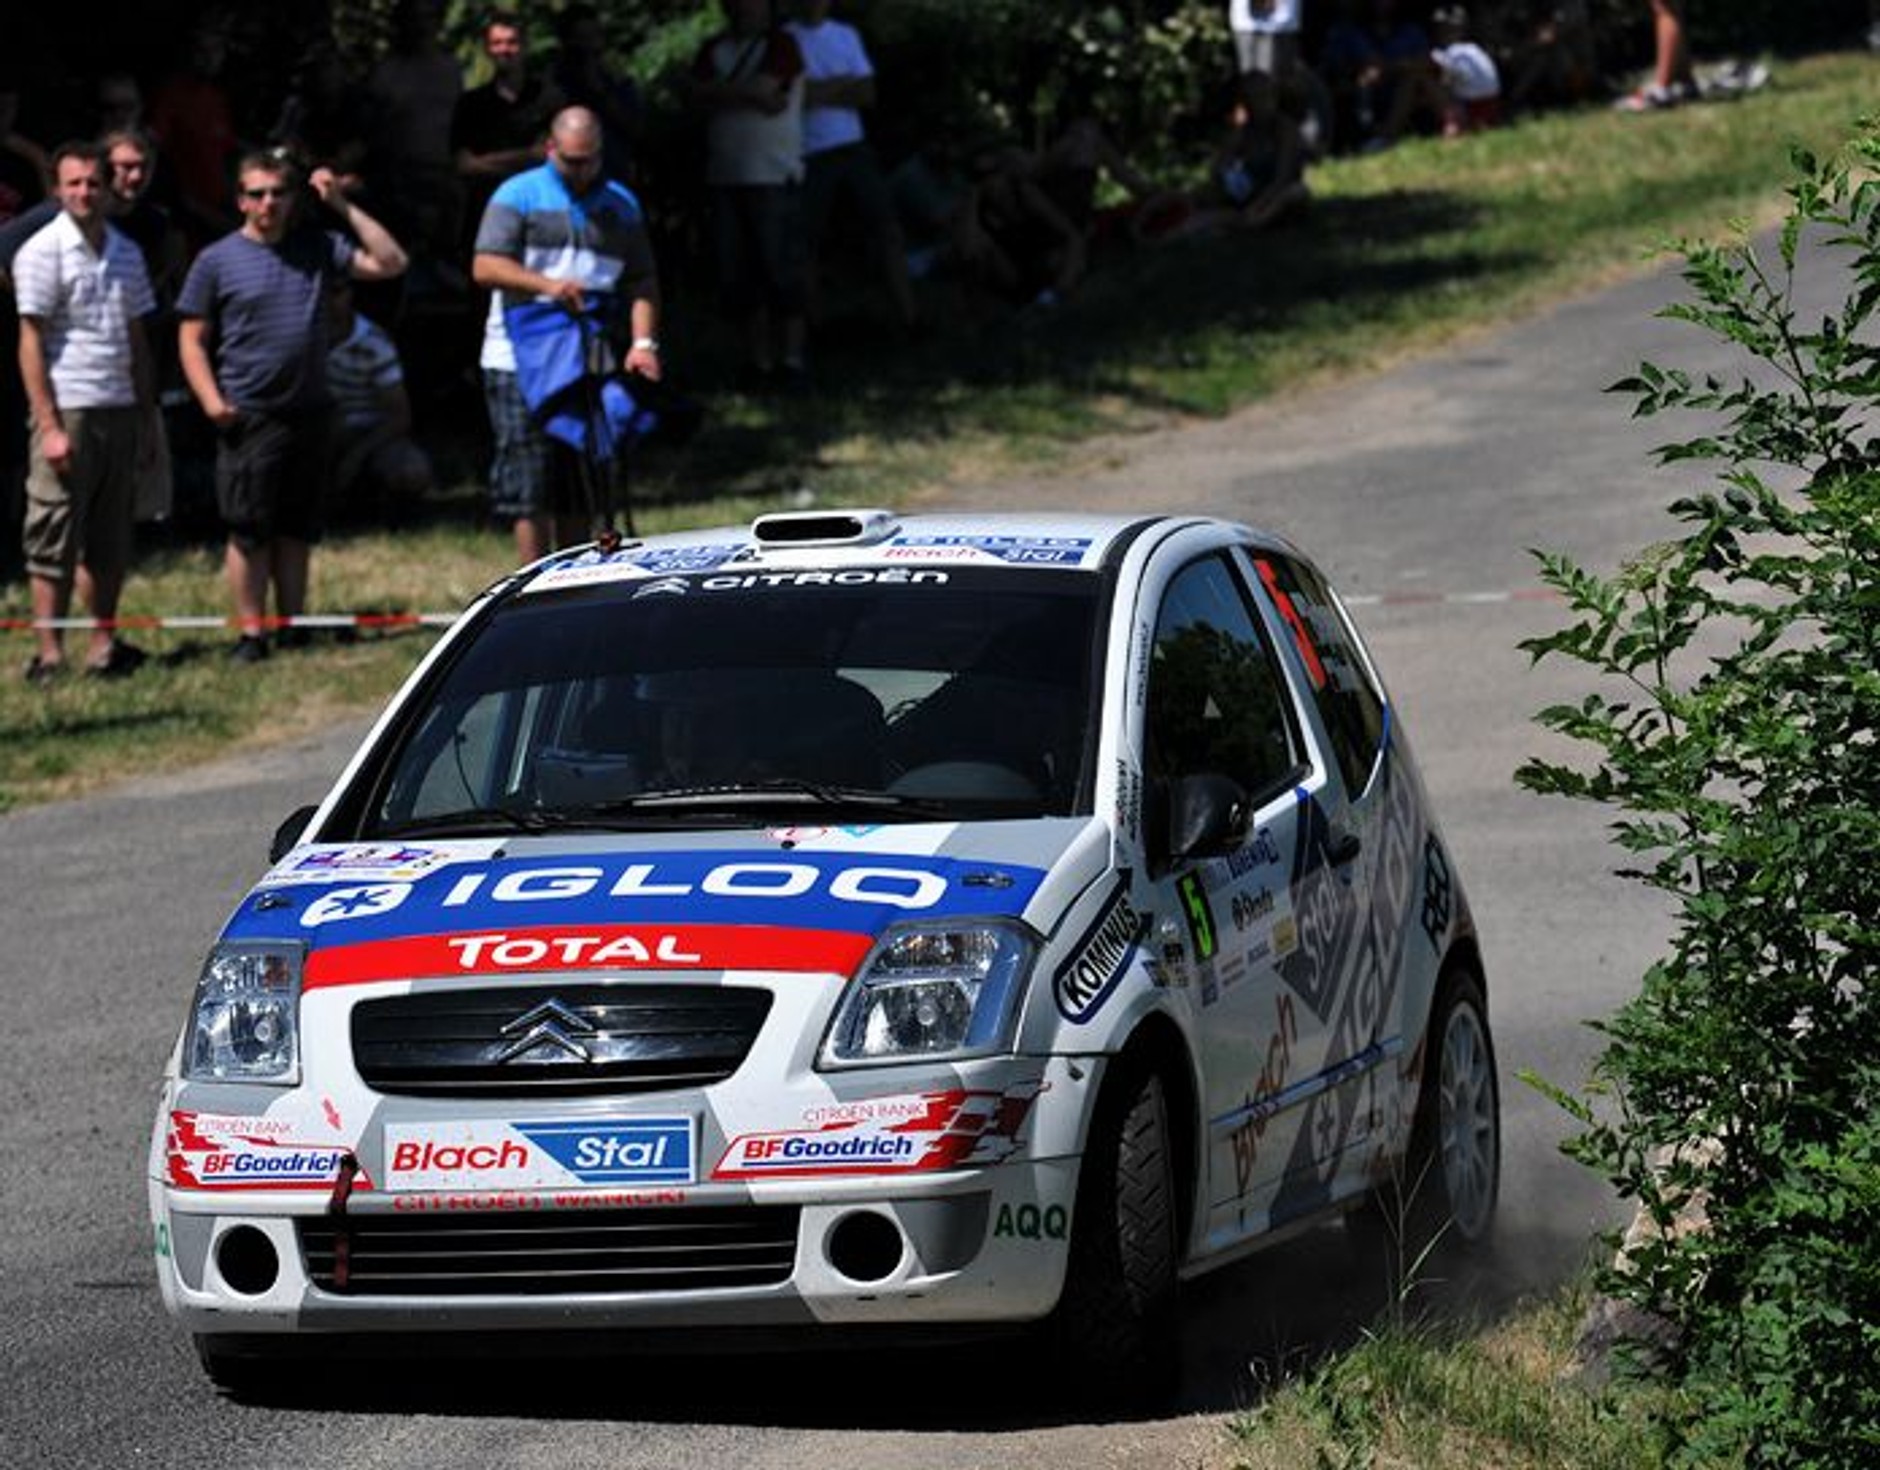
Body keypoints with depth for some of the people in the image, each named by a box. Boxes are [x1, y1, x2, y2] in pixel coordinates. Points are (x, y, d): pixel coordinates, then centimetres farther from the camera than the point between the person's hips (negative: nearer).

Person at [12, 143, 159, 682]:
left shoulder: (125, 254, 13)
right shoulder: (42, 252, -5)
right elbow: (31, 343, -8)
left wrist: (148, 415, 14)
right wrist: (49, 427, -14)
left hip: (120, 412, 6)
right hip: (68, 413, -6)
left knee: (110, 538, 10)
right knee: (54, 539, -5)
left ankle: (105, 644, 17)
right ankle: (49, 654, -3)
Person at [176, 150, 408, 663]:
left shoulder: (317, 249, 9)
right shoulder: (217, 261, 1)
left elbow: (390, 263, 5)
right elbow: (192, 339, 2)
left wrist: (344, 207, 0)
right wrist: (212, 399, -11)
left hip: (308, 412, 3)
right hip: (249, 416, -3)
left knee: (297, 529, 10)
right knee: (249, 530, -3)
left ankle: (294, 627, 17)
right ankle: (251, 632, 2)